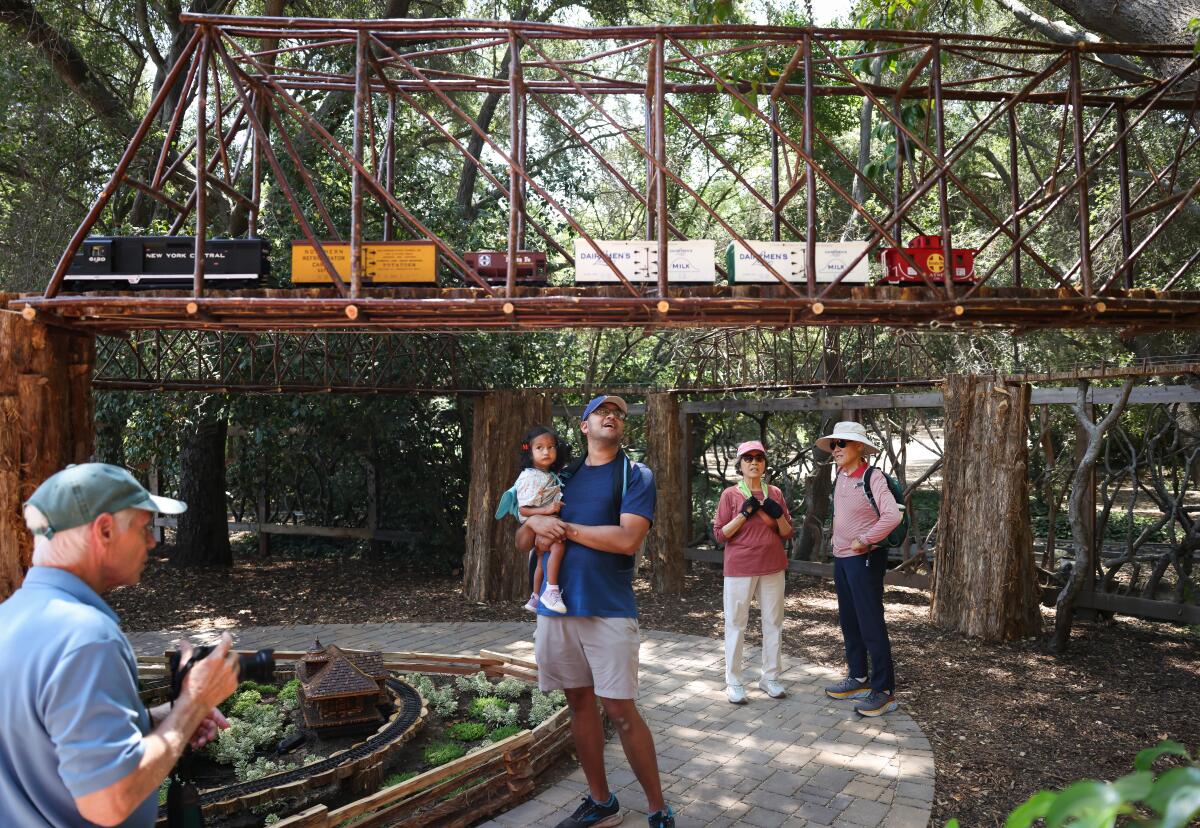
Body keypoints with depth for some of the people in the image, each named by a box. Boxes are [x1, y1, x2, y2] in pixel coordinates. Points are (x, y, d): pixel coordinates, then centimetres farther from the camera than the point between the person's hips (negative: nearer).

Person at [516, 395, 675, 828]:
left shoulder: (636, 475, 0)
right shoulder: (562, 476, 14)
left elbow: (628, 539, -16)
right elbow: (522, 541, 15)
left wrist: (564, 527, -10)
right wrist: (536, 521, -9)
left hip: (608, 610, -5)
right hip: (557, 606, 5)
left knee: (621, 712, -2)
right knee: (580, 704, 13)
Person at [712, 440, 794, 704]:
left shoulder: (775, 493, 7)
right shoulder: (730, 494, -2)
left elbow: (787, 533, 9)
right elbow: (720, 534, -6)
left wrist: (778, 514, -10)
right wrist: (744, 513, -16)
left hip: (773, 568, 4)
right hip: (739, 569, -3)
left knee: (773, 622, 9)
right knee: (736, 623, 0)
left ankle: (770, 677, 22)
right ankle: (733, 682, 9)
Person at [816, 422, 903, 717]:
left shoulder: (872, 477, -16)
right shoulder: (840, 477, 8)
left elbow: (892, 516, -27)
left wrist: (864, 541, -20)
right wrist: (837, 538, 11)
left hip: (864, 559, -8)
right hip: (841, 558, 9)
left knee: (871, 625, -4)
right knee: (848, 621, 16)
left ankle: (884, 691, 4)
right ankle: (858, 678, 29)